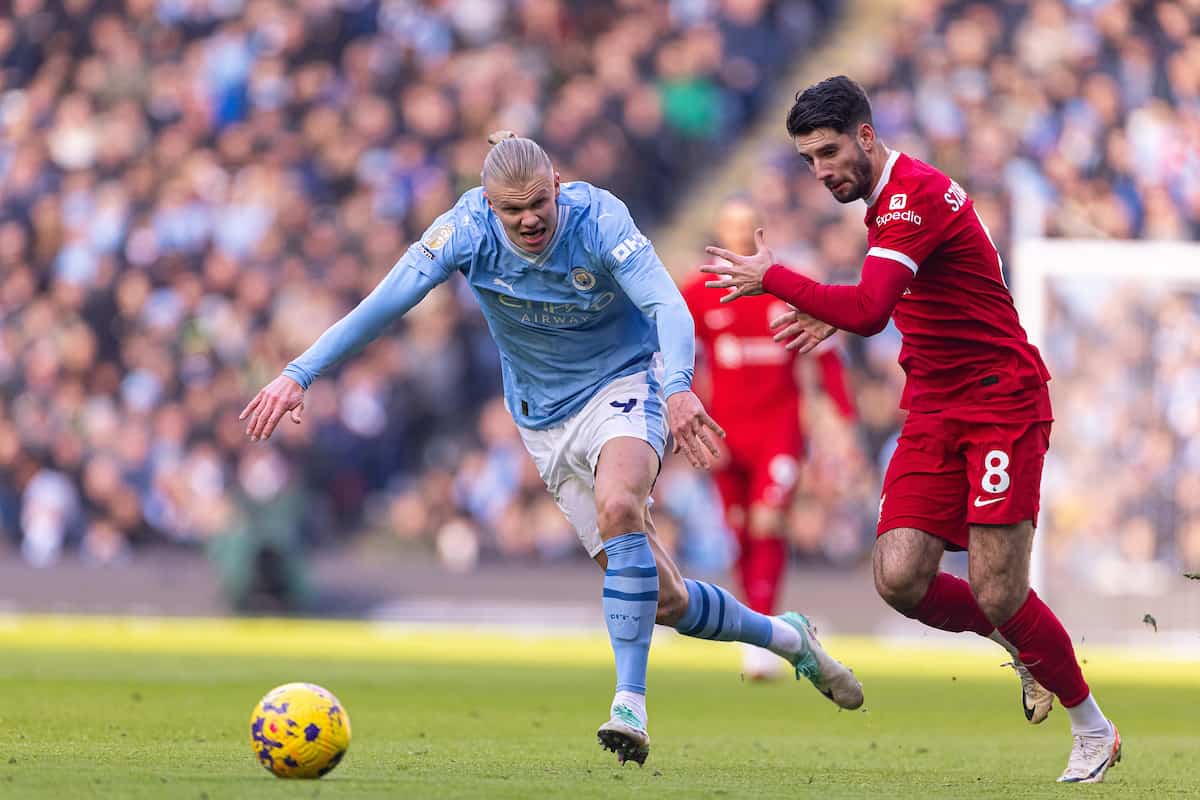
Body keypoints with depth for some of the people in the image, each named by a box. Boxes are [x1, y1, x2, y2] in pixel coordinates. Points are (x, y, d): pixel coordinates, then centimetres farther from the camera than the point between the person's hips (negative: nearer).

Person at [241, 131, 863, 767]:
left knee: (618, 505, -37)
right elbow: (380, 306, -21)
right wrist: (298, 374, -32)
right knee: (663, 600, 2)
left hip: (623, 382, -3)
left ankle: (630, 706, -34)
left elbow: (668, 307, -36)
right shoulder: (467, 231, -16)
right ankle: (788, 638, 30)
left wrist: (678, 386, -55)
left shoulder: (598, 219, -23)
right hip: (546, 420, 3)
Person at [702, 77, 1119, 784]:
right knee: (901, 579, -8)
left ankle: (1094, 729, 8)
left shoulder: (916, 194, -19)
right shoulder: (887, 198, 12)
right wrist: (835, 314, 15)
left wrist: (773, 279, -18)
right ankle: (1024, 645, 18)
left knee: (997, 594, -12)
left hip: (1002, 405, -8)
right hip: (934, 409, 8)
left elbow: (870, 311, -30)